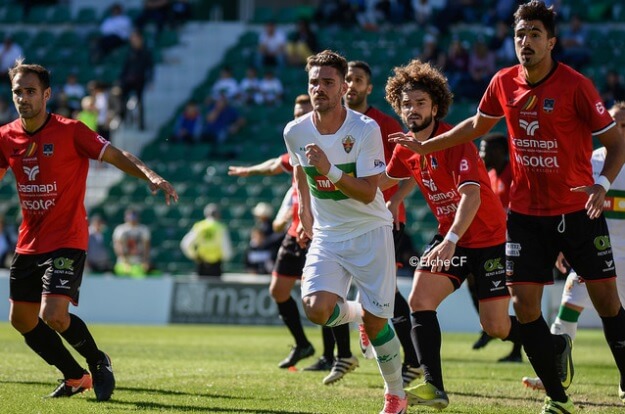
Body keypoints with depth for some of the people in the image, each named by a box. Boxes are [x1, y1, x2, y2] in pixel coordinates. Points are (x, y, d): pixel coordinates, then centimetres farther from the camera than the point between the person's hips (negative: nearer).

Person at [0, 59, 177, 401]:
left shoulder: (70, 131, -12)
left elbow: (116, 156, -10)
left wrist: (150, 176, -26)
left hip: (66, 241, -6)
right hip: (28, 243, 6)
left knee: (53, 315, -20)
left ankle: (98, 361, 9)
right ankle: (75, 377, 26)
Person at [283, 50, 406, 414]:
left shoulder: (366, 130, -18)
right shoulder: (296, 132, -6)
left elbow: (368, 193, -21)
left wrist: (331, 171, -34)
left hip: (370, 232, -3)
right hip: (327, 234, 3)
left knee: (375, 321, -2)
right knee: (317, 309, -19)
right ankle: (353, 313, 18)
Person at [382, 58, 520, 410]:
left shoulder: (455, 142, -22)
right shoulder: (406, 149, 1)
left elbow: (472, 194, -36)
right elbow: (384, 180, 22)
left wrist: (451, 240, -49)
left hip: (489, 238, -6)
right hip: (450, 238, 7)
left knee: (495, 326, -6)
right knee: (419, 300, -13)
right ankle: (434, 388, -11)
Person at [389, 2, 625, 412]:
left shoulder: (575, 85, -14)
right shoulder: (503, 83, 0)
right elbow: (477, 125, 21)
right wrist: (426, 146, 22)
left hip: (578, 210, -3)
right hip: (526, 213, 3)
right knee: (525, 304, -5)